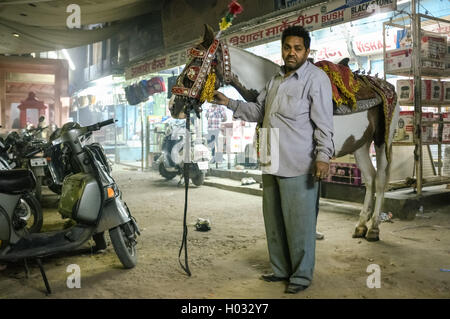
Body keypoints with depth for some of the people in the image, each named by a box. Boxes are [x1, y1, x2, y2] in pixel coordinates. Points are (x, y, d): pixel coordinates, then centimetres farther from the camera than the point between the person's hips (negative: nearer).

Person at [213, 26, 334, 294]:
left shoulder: (316, 78, -6)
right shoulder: (276, 80, 18)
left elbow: (324, 122, -14)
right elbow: (258, 111, 24)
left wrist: (323, 155, -23)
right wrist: (229, 103, 14)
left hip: (299, 166, -8)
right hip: (272, 163, 8)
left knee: (299, 224, 0)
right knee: (274, 222, 15)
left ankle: (302, 276, 15)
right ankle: (281, 269, 30)